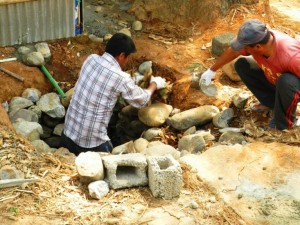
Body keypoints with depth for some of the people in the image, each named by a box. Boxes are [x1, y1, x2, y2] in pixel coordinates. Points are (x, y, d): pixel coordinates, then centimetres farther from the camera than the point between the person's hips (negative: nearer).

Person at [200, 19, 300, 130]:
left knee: (286, 81, -39)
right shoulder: (256, 39, -21)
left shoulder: (291, 55, -42)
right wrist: (212, 70, 9)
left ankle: (285, 122, -11)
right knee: (241, 64, -4)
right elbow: (232, 51, -1)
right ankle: (273, 102, 3)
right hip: (273, 80, 6)